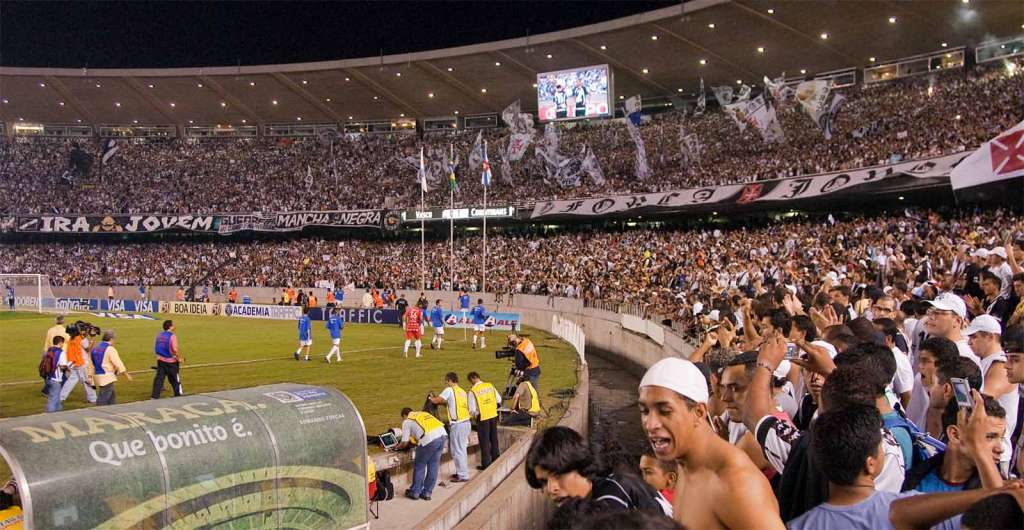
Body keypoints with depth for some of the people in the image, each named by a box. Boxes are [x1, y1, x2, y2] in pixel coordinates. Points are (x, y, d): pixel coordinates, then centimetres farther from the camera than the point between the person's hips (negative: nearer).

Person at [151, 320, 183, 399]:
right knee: (175, 379, 8)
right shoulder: (172, 336, -15)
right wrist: (180, 358, -9)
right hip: (171, 361, -5)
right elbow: (175, 349, -21)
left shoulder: (159, 335, 6)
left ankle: (155, 395, 0)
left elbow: (155, 348, 13)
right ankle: (178, 394, 20)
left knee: (159, 378, 6)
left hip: (160, 360, 5)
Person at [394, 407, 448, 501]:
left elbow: (404, 443, 10)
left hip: (430, 439, -6)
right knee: (433, 466, 17)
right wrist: (413, 443, 47)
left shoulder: (407, 421, 13)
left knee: (419, 466, 14)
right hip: (442, 434, 6)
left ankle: (415, 492, 24)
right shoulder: (423, 413, 31)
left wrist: (397, 447, 30)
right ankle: (427, 493, 25)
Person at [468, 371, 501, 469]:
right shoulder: (490, 386, -1)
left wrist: (474, 414, 7)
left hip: (482, 418, -5)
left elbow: (472, 410, -14)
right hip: (493, 415, 5)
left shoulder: (472, 391, -15)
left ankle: (485, 464, 14)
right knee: (494, 438, 19)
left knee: (484, 441, 7)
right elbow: (499, 400, 4)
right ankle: (495, 459, 31)